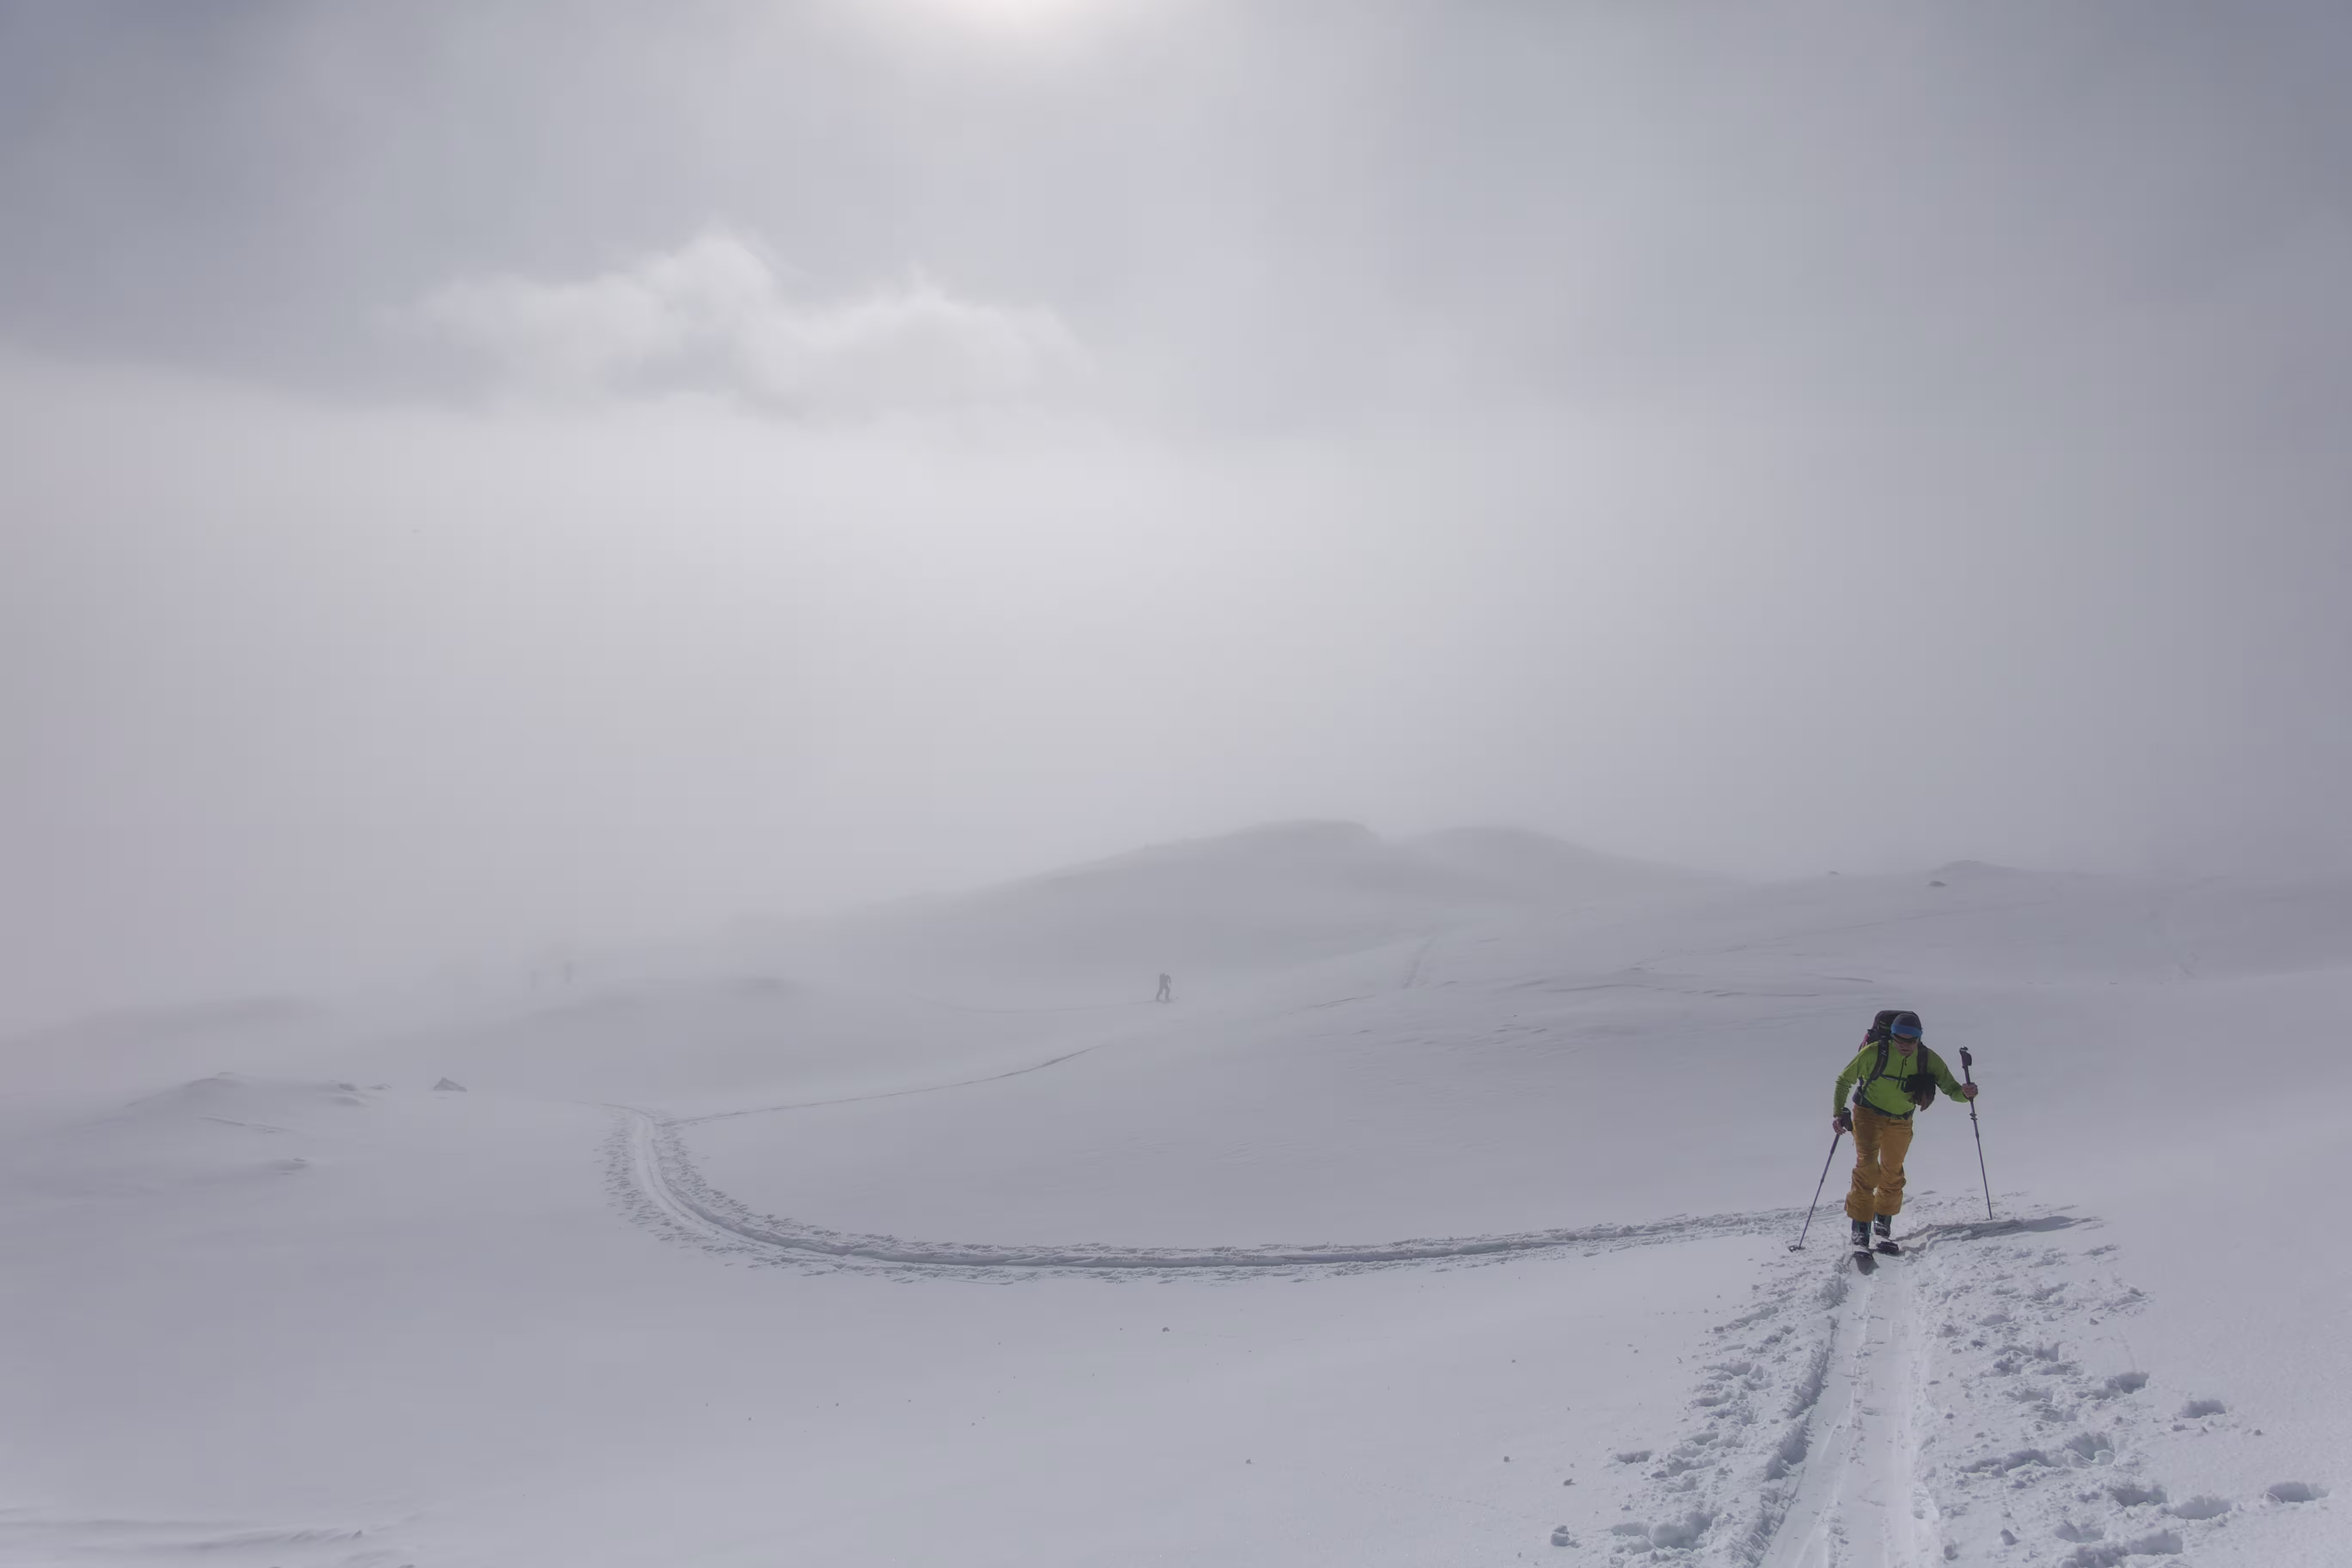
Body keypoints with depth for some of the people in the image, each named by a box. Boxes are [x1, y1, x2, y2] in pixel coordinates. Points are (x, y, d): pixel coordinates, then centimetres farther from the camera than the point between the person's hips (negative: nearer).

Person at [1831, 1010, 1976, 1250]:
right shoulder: (1874, 1053, -22)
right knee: (1867, 1166, -18)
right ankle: (1861, 1231, -16)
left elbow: (1950, 1088, -13)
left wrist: (1964, 1093, -36)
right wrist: (1838, 1113, -19)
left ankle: (1883, 1223, 35)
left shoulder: (1928, 1059, -15)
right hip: (1868, 1115, -3)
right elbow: (1844, 1081, -10)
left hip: (1901, 1122, 3)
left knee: (1893, 1173, 14)